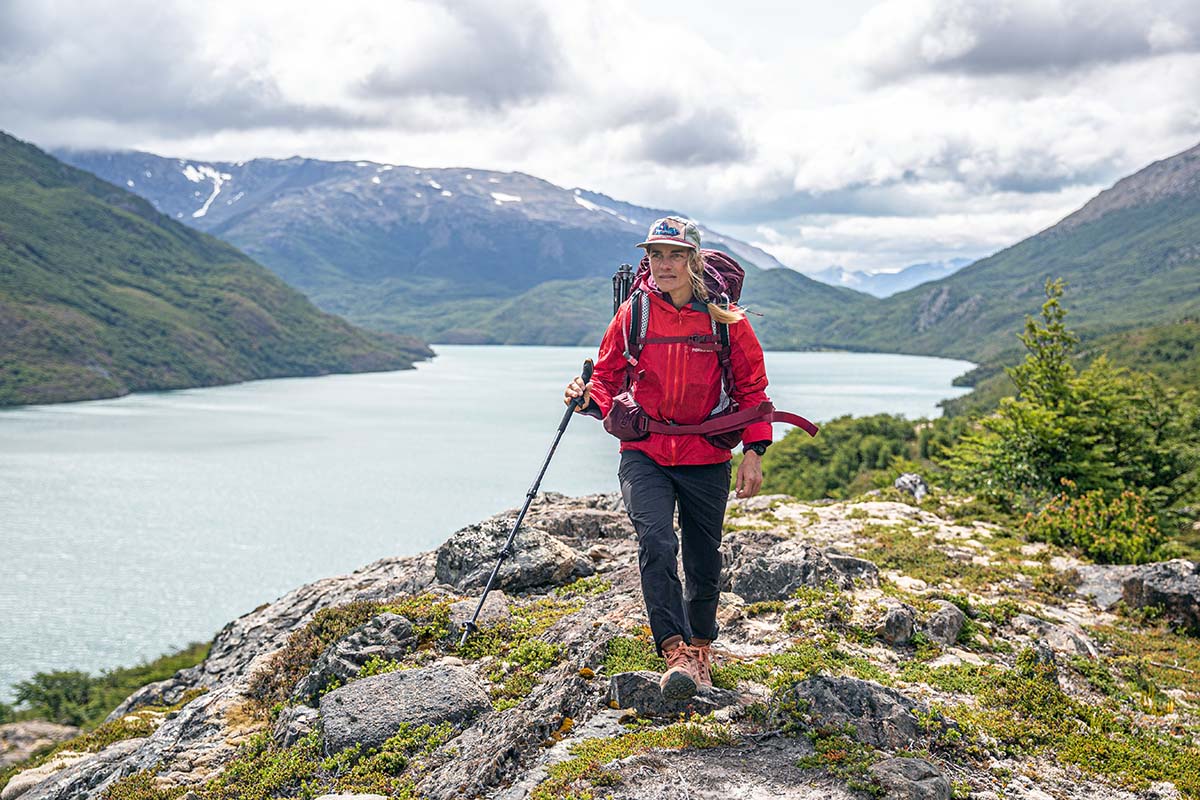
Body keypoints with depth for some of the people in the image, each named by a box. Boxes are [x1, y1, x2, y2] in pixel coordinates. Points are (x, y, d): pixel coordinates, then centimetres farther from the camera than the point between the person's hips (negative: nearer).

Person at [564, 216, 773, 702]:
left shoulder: (724, 319, -3)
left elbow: (751, 387, 5)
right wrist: (589, 398, -16)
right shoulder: (633, 314, -1)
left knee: (704, 560, 11)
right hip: (644, 455, 0)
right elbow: (609, 380, 7)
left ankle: (700, 647, 35)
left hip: (706, 458, 1)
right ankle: (675, 650, -20)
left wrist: (753, 451, -4)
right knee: (657, 542, -23)